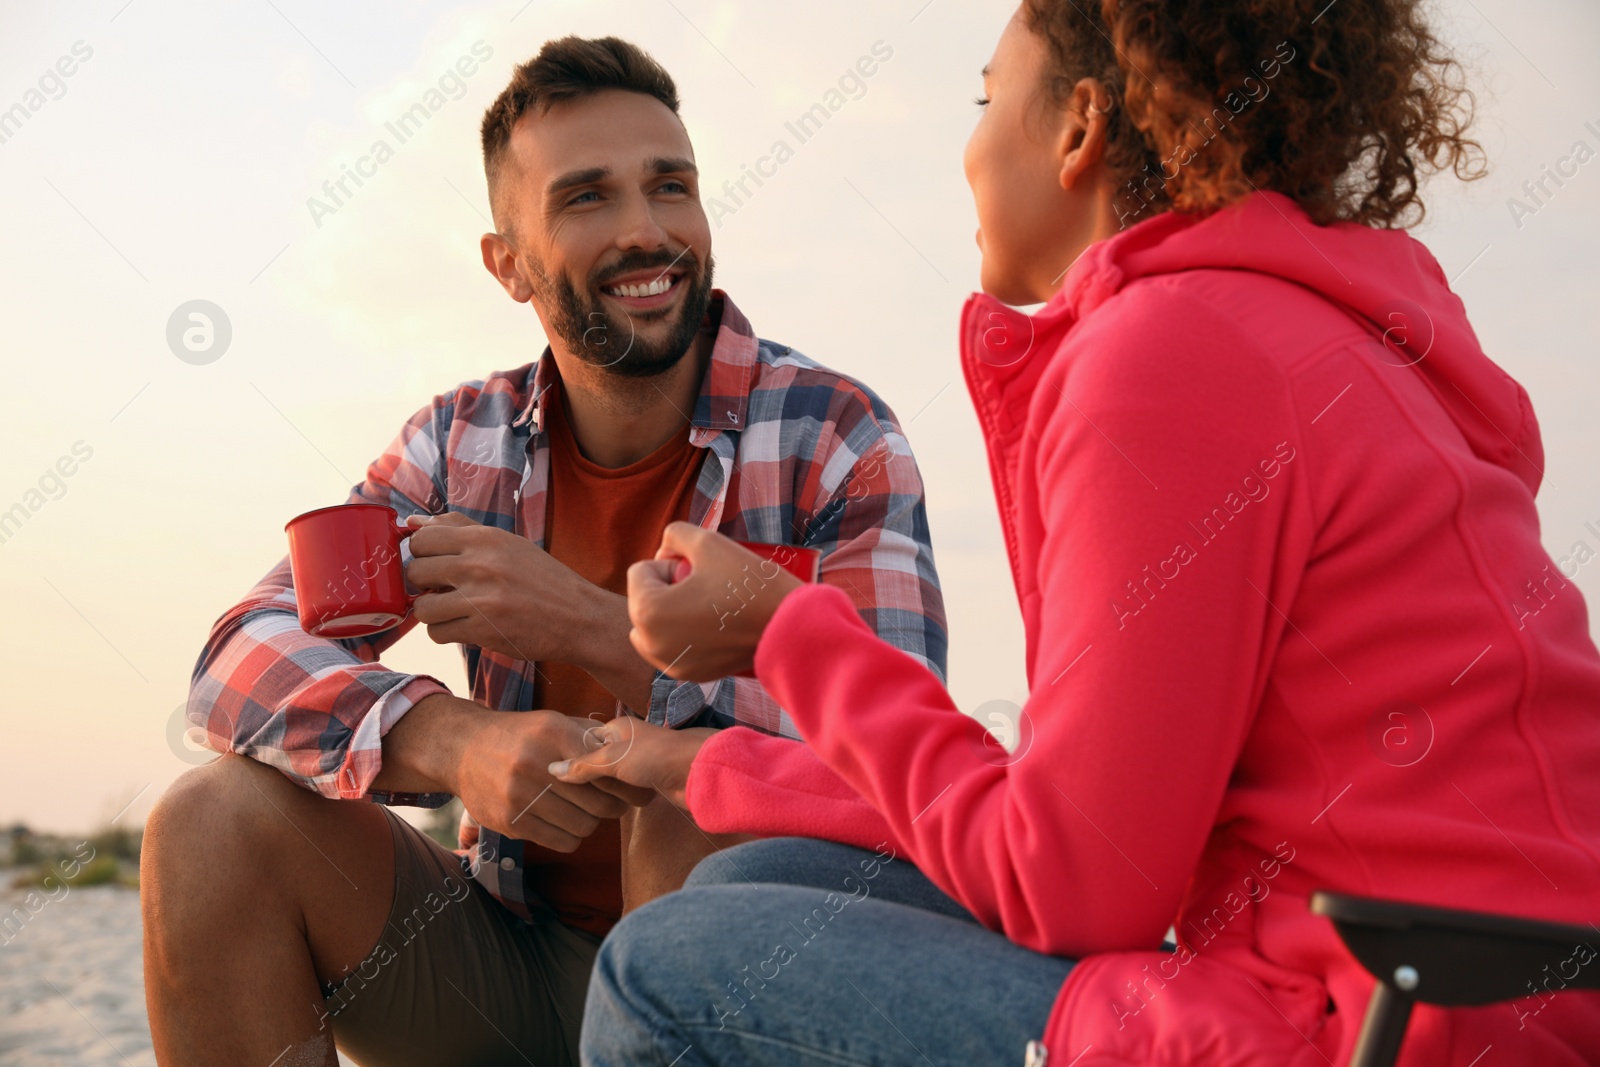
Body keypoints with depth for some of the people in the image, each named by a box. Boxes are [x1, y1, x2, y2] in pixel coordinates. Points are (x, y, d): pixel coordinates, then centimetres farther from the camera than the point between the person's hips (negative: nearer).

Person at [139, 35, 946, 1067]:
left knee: (701, 804, -34)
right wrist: (454, 739, -30)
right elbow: (245, 660, -9)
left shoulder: (838, 437, -11)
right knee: (218, 820, -16)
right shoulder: (464, 442, 0)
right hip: (512, 960, 4)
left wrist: (588, 625, -28)